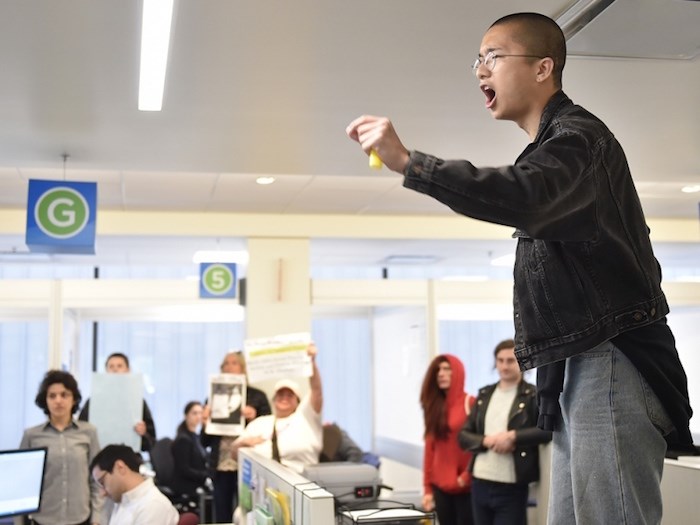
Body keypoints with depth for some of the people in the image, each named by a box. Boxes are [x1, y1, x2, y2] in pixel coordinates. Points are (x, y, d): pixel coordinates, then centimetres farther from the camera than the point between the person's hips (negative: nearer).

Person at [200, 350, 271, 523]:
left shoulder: (257, 396, 3)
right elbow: (205, 442, 12)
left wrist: (254, 419, -16)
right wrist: (205, 423, -8)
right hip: (220, 468, 3)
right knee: (222, 520, 8)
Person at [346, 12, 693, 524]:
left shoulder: (577, 134, -8)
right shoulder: (552, 146, 24)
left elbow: (525, 199, -31)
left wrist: (407, 162, -36)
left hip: (611, 360, -10)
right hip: (579, 367, 10)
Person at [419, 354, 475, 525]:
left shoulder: (470, 403, -7)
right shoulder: (434, 406, 12)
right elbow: (429, 447, 11)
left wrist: (467, 476, -13)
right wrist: (427, 487, 9)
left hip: (465, 487, -5)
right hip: (440, 486, 6)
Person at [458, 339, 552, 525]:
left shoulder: (533, 395, -4)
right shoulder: (484, 394, 12)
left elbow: (550, 429, -18)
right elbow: (464, 435, 9)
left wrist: (512, 436, -21)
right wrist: (487, 441, -10)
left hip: (512, 487, -5)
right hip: (480, 483, 5)